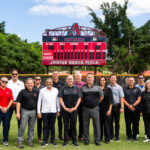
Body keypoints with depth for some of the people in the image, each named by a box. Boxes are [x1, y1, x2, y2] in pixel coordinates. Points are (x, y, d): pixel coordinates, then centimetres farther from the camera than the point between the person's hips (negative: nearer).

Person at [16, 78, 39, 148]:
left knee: (31, 127, 10)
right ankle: (20, 142, 7)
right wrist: (18, 112, -10)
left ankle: (30, 141, 22)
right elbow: (18, 102, -4)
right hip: (25, 111, -3)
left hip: (33, 111, 3)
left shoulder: (36, 92, 7)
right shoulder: (22, 92, -2)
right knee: (22, 127, -3)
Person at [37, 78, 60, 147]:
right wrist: (39, 112, -2)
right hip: (45, 111, -1)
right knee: (45, 126, 3)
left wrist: (58, 110, 8)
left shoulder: (56, 90, 5)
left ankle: (52, 140, 18)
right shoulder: (42, 90, 0)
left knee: (52, 126, 7)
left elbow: (57, 101, 9)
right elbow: (39, 101, 2)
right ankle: (45, 141, 12)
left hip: (53, 111, 1)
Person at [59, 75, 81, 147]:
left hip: (74, 109, 0)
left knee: (74, 125, 4)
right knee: (65, 125, 4)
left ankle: (74, 141, 14)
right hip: (65, 109, 0)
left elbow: (79, 98, 4)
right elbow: (60, 99, 1)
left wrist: (75, 107, -5)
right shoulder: (63, 88, 3)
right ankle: (65, 141, 13)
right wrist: (65, 108, -7)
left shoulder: (77, 88, 5)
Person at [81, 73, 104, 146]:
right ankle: (86, 140, 17)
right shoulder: (83, 87, 2)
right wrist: (84, 103, 7)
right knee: (85, 125, 6)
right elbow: (80, 97, 9)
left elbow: (102, 96, 12)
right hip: (85, 108, 0)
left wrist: (97, 103, 12)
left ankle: (97, 140, 14)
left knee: (96, 124, 3)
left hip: (95, 108, 0)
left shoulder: (97, 87, 3)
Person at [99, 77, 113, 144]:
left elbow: (111, 100, -2)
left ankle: (107, 139, 12)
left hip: (106, 109, -1)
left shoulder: (108, 90, 0)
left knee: (106, 124, 2)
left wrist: (109, 109, -9)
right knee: (99, 123, 6)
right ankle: (99, 138, 19)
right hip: (99, 109, 2)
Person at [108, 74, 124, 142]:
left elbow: (121, 98, -2)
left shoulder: (119, 87, 0)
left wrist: (122, 107, -9)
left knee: (117, 122, 6)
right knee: (110, 121, 6)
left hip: (116, 106, -1)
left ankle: (117, 137, 17)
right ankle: (111, 136, 18)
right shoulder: (107, 87, 3)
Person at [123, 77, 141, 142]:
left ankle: (134, 136, 15)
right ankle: (129, 136, 15)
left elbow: (139, 99, 2)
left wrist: (133, 105, -10)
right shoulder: (125, 89, 7)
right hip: (127, 109, 0)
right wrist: (129, 106, -9)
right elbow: (123, 99, 2)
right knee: (128, 123, 3)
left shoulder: (137, 89, 8)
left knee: (135, 123, 4)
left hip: (136, 109, 0)